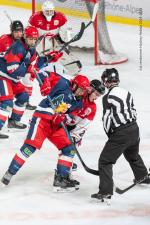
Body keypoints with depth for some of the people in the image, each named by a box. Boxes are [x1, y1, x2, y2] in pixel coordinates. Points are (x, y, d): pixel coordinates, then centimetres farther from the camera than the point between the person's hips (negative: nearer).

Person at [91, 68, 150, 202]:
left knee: (105, 161, -4)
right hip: (134, 130, 8)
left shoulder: (108, 98, -14)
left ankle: (106, 191, -14)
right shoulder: (127, 93, 7)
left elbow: (107, 119, -12)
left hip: (120, 134, -7)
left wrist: (109, 134, 5)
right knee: (133, 155, 35)